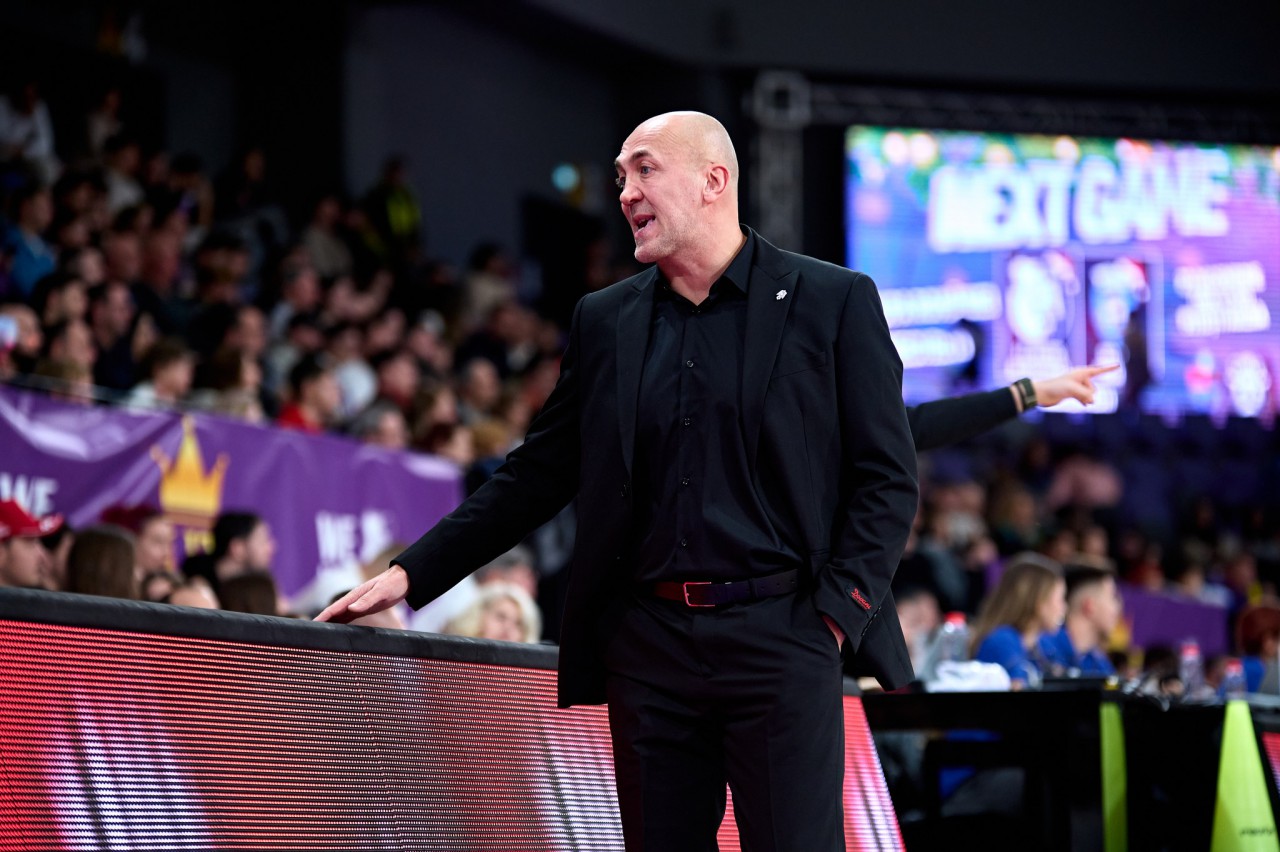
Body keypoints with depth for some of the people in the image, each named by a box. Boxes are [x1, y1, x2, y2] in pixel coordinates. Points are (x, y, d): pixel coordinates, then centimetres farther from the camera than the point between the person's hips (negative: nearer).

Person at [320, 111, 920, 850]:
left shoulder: (833, 302, 1)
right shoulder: (605, 321, 13)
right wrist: (412, 574, 8)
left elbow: (888, 477, 0)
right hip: (648, 643, 4)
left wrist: (837, 610, -10)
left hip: (779, 634, -4)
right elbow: (539, 475, 15)